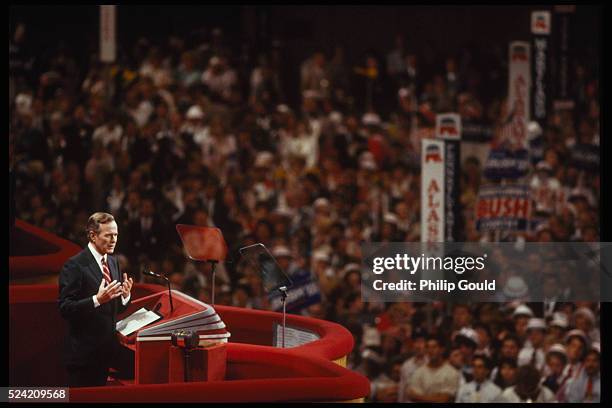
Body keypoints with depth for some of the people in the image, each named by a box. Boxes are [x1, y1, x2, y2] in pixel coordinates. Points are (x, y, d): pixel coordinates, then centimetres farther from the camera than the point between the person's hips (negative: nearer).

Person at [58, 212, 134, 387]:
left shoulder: (113, 262, 12)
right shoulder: (75, 266, -13)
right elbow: (65, 308, -19)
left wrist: (125, 295, -6)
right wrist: (97, 299, -30)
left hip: (108, 346, 7)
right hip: (84, 352, -7)